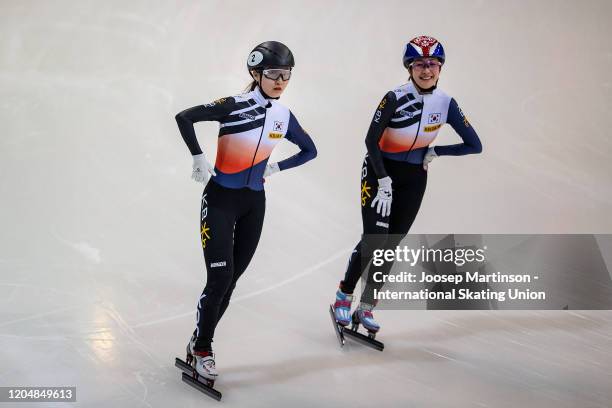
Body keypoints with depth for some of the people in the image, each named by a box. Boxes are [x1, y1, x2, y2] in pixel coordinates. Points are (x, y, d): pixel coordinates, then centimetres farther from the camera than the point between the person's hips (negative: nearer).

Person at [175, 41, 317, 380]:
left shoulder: (284, 117, 2)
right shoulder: (234, 106, -15)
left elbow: (309, 150, 15)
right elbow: (184, 117, -16)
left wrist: (276, 167, 3)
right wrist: (199, 158, -16)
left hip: (254, 204, 5)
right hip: (220, 199, -5)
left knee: (231, 279, 9)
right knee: (220, 277, -10)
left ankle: (200, 342, 26)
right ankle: (200, 347, 10)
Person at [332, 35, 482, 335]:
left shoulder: (446, 104, -8)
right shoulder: (395, 98, -19)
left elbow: (474, 145, -3)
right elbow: (371, 141, -15)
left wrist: (434, 152, -8)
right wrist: (384, 181, -18)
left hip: (414, 179, 4)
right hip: (379, 171, -4)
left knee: (390, 245, 4)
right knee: (374, 238, -14)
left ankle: (366, 308, 15)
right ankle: (343, 296, 7)